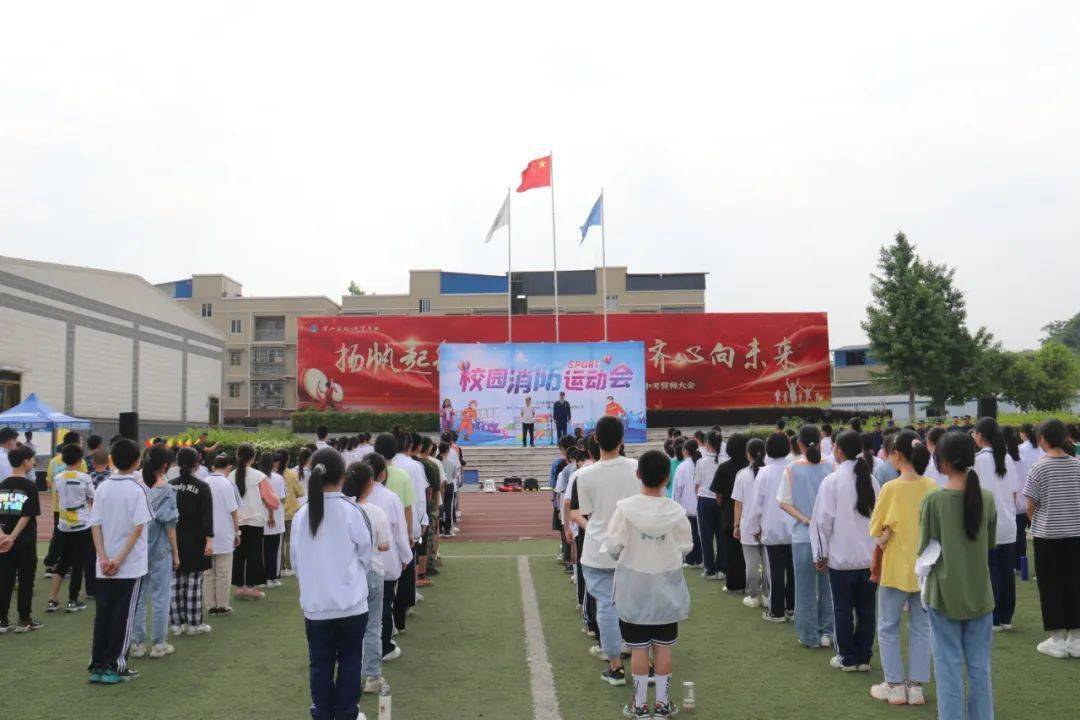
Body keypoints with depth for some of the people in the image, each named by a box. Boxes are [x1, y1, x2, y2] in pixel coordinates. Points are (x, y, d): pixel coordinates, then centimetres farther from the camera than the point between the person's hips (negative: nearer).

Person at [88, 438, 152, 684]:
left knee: (102, 615, 12)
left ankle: (97, 666, 15)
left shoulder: (102, 488, 3)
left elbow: (95, 525, -1)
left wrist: (104, 558, -6)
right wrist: (120, 559, -13)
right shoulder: (137, 490, -10)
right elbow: (138, 527, -17)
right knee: (123, 616, 4)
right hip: (131, 565, -4)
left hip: (105, 566, 4)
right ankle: (115, 667, 7)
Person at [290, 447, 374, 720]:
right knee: (350, 661, 13)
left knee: (320, 664, 14)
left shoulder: (301, 515, -7)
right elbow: (366, 555, -3)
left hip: (315, 604, 2)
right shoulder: (352, 511, -15)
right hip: (351, 602, -2)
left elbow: (296, 561, 4)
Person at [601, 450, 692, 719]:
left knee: (639, 647, 9)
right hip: (666, 588, 1)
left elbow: (612, 545, -14)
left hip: (634, 587, -1)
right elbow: (685, 547, -4)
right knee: (663, 646, 12)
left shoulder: (626, 508, -15)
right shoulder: (676, 511, -11)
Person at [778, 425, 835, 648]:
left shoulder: (792, 470, -7)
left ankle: (810, 636, 14)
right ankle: (827, 632, 20)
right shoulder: (830, 468, -4)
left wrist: (805, 519, -10)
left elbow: (784, 503, -8)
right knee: (828, 584, 14)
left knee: (806, 587, 8)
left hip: (803, 536, -2)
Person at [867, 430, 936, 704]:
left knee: (888, 627, 11)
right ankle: (916, 686, 18)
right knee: (921, 627, 15)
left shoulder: (891, 488, -16)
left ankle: (895, 685, 15)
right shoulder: (932, 487, -4)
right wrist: (918, 536, 6)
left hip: (897, 567, -4)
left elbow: (876, 529, -9)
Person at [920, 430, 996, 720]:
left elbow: (925, 548, -7)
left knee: (950, 668, 6)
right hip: (980, 594, 3)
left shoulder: (933, 500, -15)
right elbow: (990, 544, 8)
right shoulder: (987, 498, -4)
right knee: (980, 668, 14)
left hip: (945, 594, -3)